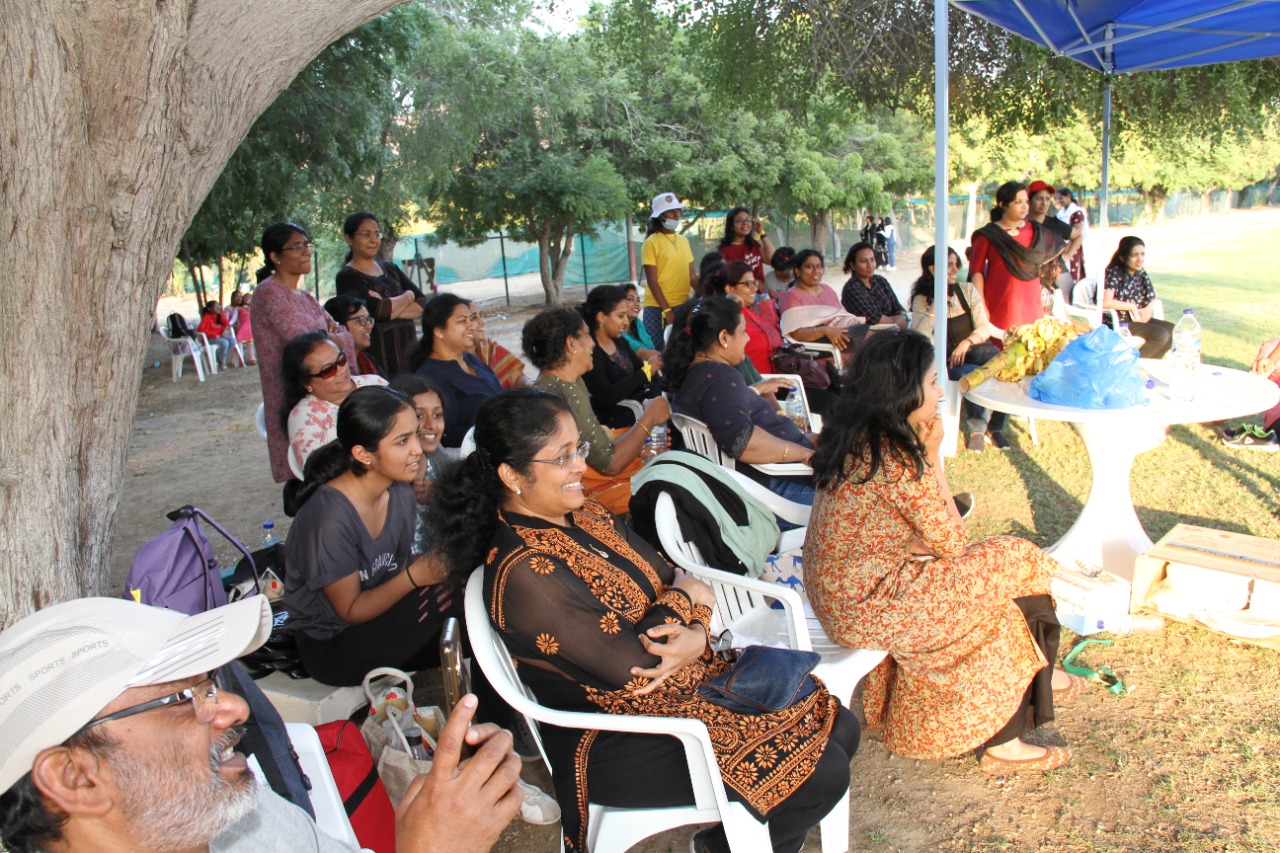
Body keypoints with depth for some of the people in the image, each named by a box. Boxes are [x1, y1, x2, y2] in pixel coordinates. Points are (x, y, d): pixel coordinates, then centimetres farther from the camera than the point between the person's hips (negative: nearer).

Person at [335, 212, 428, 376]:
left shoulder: (390, 269, 16)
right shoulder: (347, 277, -3)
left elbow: (422, 304, 6)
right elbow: (379, 310, -18)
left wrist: (392, 307, -13)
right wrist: (408, 296, 1)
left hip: (409, 351, 6)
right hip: (379, 359, -6)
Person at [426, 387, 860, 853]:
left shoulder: (586, 515, 2)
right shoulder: (523, 573, -25)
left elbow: (675, 580, 4)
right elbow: (629, 667, -25)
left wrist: (696, 635, -18)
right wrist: (684, 599, -10)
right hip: (614, 742, -9)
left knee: (839, 727, 6)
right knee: (822, 775, -12)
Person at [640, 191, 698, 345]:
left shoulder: (683, 241, 11)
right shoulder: (651, 242, -6)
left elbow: (691, 276, 13)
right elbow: (652, 281, -10)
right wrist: (666, 310, -16)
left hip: (683, 306, 5)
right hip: (657, 308, -5)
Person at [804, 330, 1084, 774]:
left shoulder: (856, 434, 4)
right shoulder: (897, 458, -24)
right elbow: (953, 544, -11)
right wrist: (933, 456, -9)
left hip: (836, 589, 9)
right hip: (863, 604, -9)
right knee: (1014, 565, 2)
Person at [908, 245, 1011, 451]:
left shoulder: (967, 290, 9)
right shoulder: (922, 300, 1)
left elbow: (985, 327, 3)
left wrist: (967, 342, -17)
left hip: (974, 350, 3)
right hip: (948, 360, -3)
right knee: (974, 374, -35)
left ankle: (995, 427, -7)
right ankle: (978, 428, -14)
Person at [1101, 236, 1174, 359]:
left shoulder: (1141, 273, 8)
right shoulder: (1114, 273, -14)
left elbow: (1152, 297, 21)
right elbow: (1105, 302, -28)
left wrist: (1148, 309, -3)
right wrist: (1132, 306, -15)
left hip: (1137, 318, 8)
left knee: (1173, 331, -4)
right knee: (1161, 335, -20)